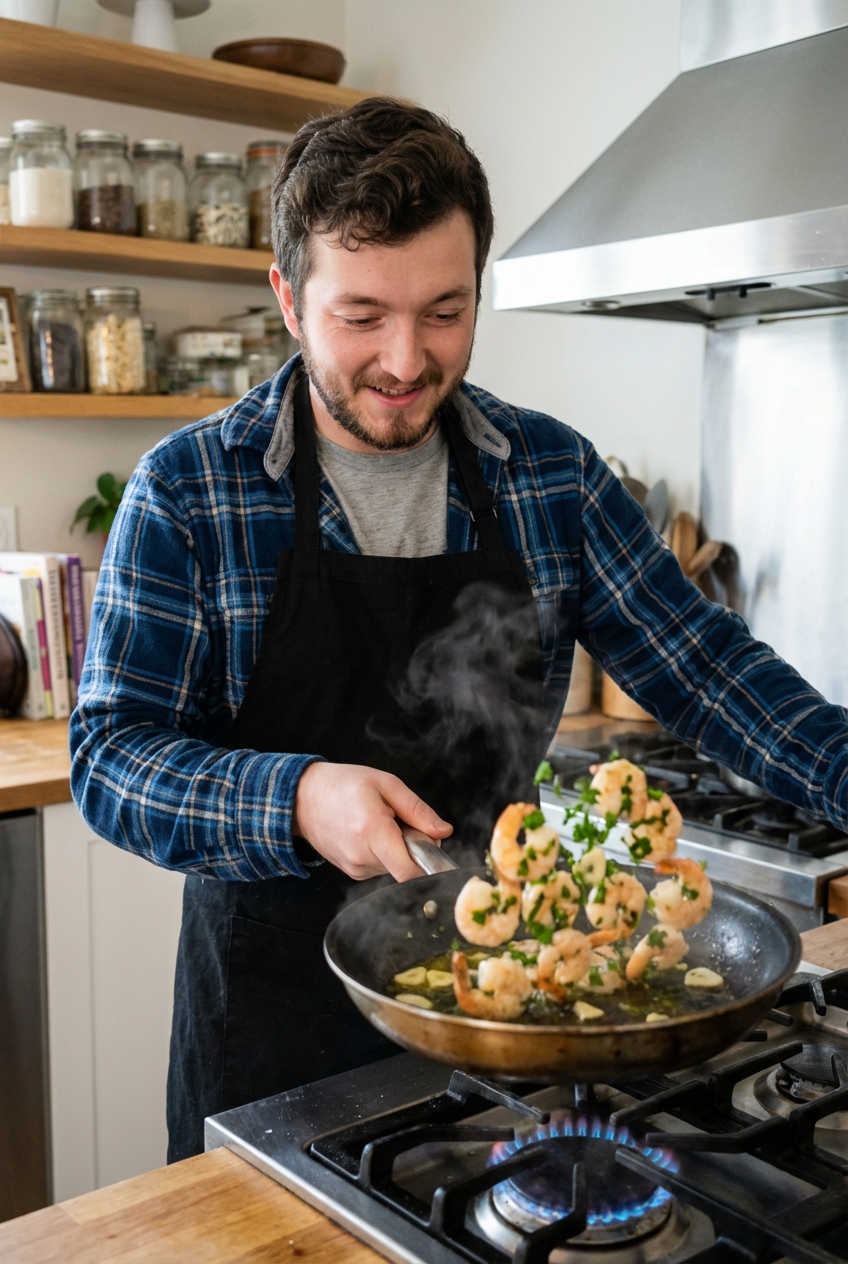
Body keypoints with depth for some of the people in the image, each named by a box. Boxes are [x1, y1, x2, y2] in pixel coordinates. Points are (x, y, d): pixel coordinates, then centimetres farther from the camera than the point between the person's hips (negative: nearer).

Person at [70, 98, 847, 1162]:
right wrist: (297, 800, -31)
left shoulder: (554, 474, -3)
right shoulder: (186, 492, -11)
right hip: (274, 1001, -2)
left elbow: (696, 660, 1)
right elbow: (111, 755, -14)